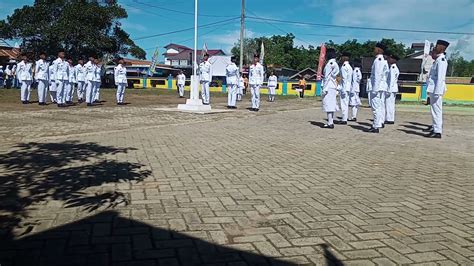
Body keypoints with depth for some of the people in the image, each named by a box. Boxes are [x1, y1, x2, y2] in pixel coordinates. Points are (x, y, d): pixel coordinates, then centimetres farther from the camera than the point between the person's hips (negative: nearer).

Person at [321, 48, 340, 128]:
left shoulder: (329, 64, -13)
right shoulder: (335, 63, 15)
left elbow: (327, 77, -16)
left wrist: (324, 89, -16)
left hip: (329, 87, -10)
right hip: (333, 87, 10)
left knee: (328, 104, -8)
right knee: (332, 104, 11)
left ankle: (330, 123, -9)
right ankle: (331, 122, 16)